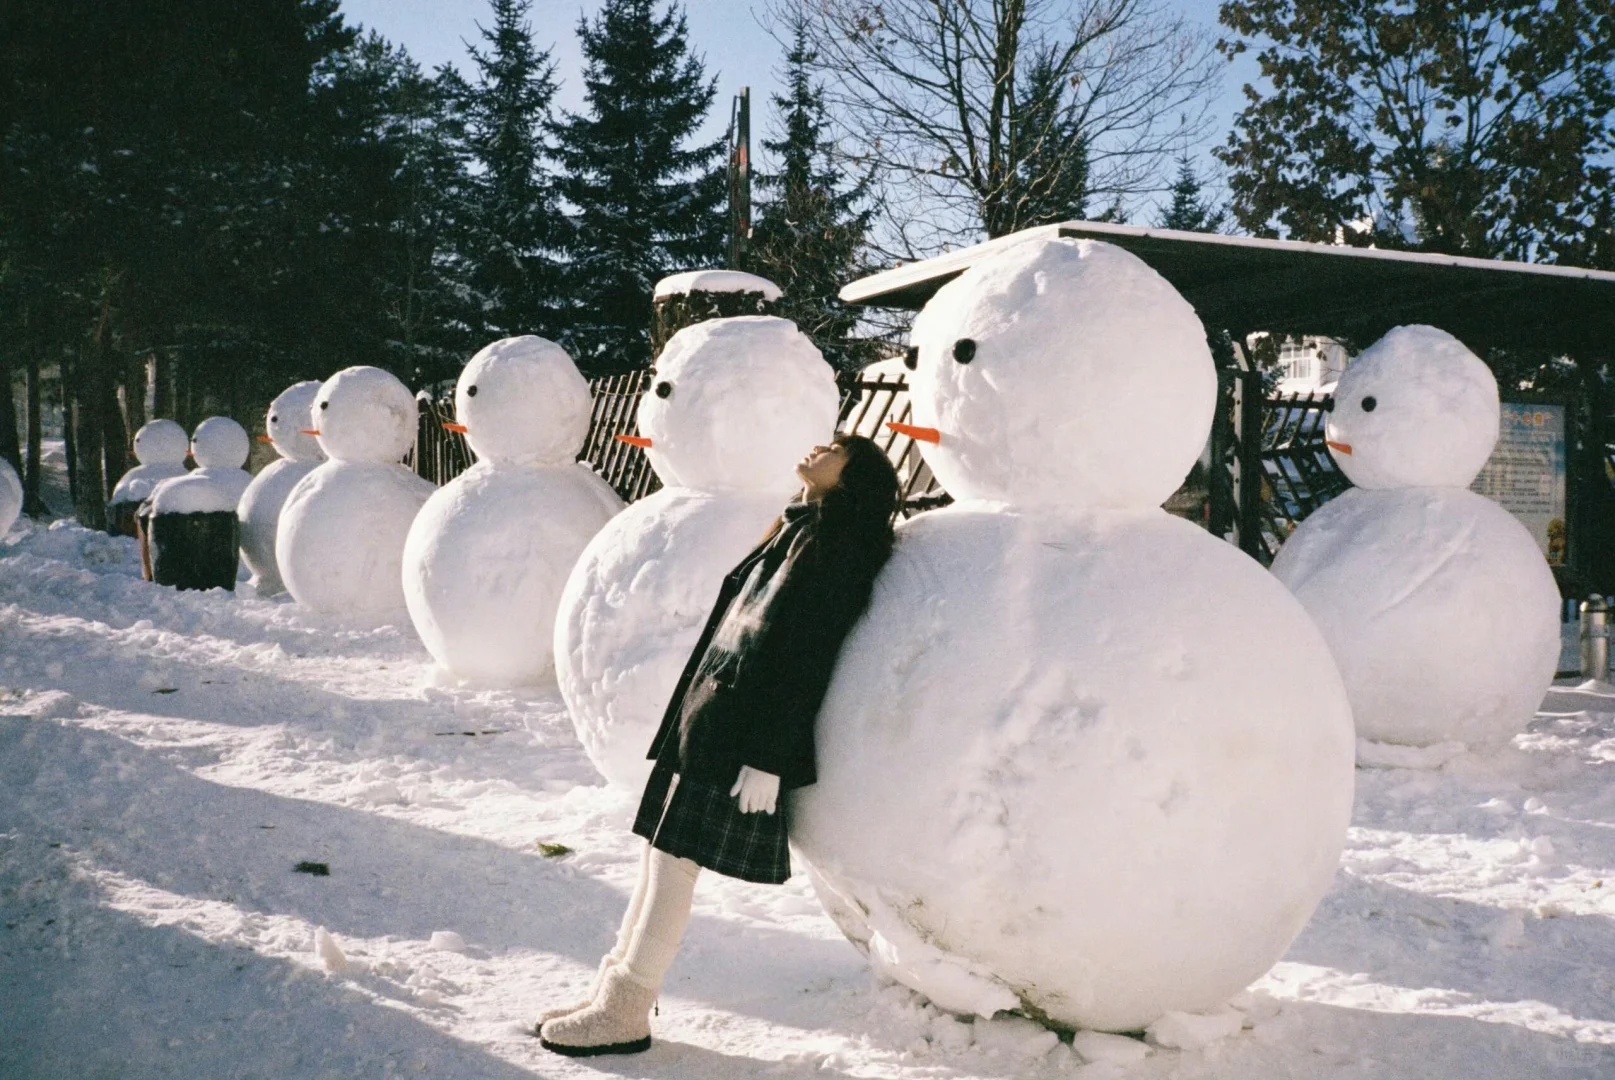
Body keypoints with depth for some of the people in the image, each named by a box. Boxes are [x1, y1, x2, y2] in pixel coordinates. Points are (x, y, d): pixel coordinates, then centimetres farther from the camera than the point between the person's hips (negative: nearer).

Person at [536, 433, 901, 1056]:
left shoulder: (834, 546, -12)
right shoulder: (798, 530, 17)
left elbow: (805, 660, -18)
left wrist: (767, 761, -20)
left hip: (741, 736, -9)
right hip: (706, 720, 9)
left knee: (672, 864, -3)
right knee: (661, 857, 11)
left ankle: (623, 1016, 8)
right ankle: (614, 993, 21)